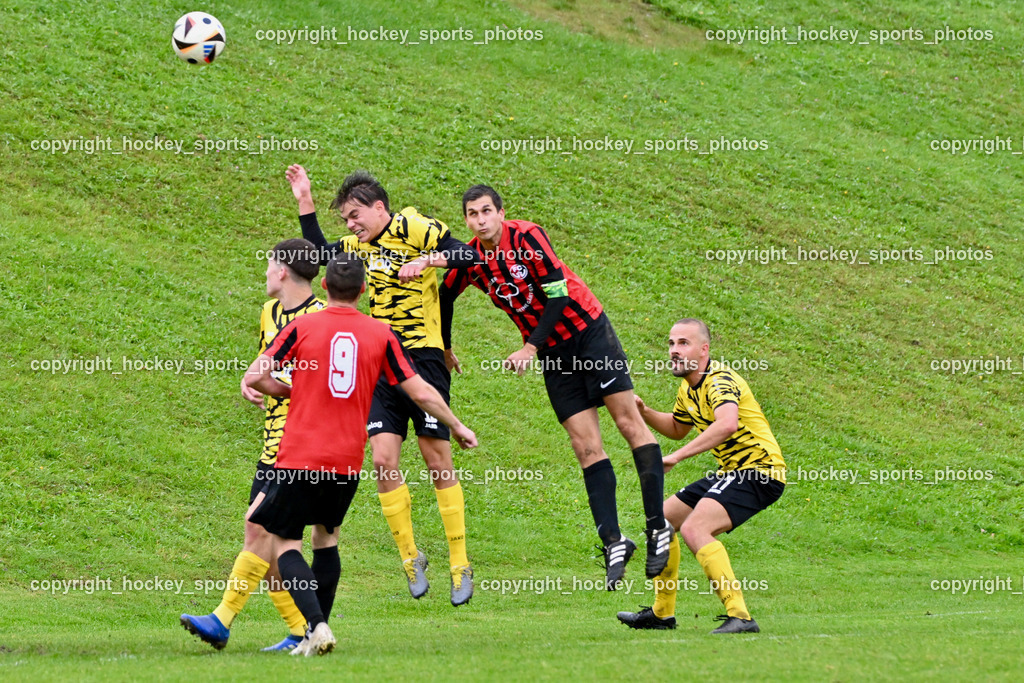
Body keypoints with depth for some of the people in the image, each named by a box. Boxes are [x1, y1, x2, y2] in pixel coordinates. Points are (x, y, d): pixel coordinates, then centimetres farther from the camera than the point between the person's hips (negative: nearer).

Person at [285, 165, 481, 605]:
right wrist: (304, 202, 20)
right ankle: (410, 557, 11)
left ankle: (460, 565, 5)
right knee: (383, 460, -3)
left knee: (438, 462, -3)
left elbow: (468, 256, -16)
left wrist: (425, 261, -28)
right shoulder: (362, 244, 14)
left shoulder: (412, 229, -9)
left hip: (423, 357, -6)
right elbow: (320, 255, 27)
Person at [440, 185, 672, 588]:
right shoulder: (469, 259, -4)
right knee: (586, 445, -4)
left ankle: (658, 527, -1)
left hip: (587, 330, -4)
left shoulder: (527, 236, -18)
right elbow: (445, 297, 16)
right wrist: (444, 348, 25)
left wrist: (531, 348, -21)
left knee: (629, 422, -7)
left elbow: (558, 295, -19)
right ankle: (613, 541, -6)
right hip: (553, 354, 4)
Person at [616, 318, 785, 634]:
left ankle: (739, 616, -32)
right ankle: (662, 613, 29)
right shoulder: (688, 387, 11)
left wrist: (676, 456, -41)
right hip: (731, 472, 11)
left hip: (759, 469, -11)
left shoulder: (719, 380, -20)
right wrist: (645, 413, 11)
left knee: (694, 529, -28)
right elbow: (678, 428, 31)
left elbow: (727, 424, -41)